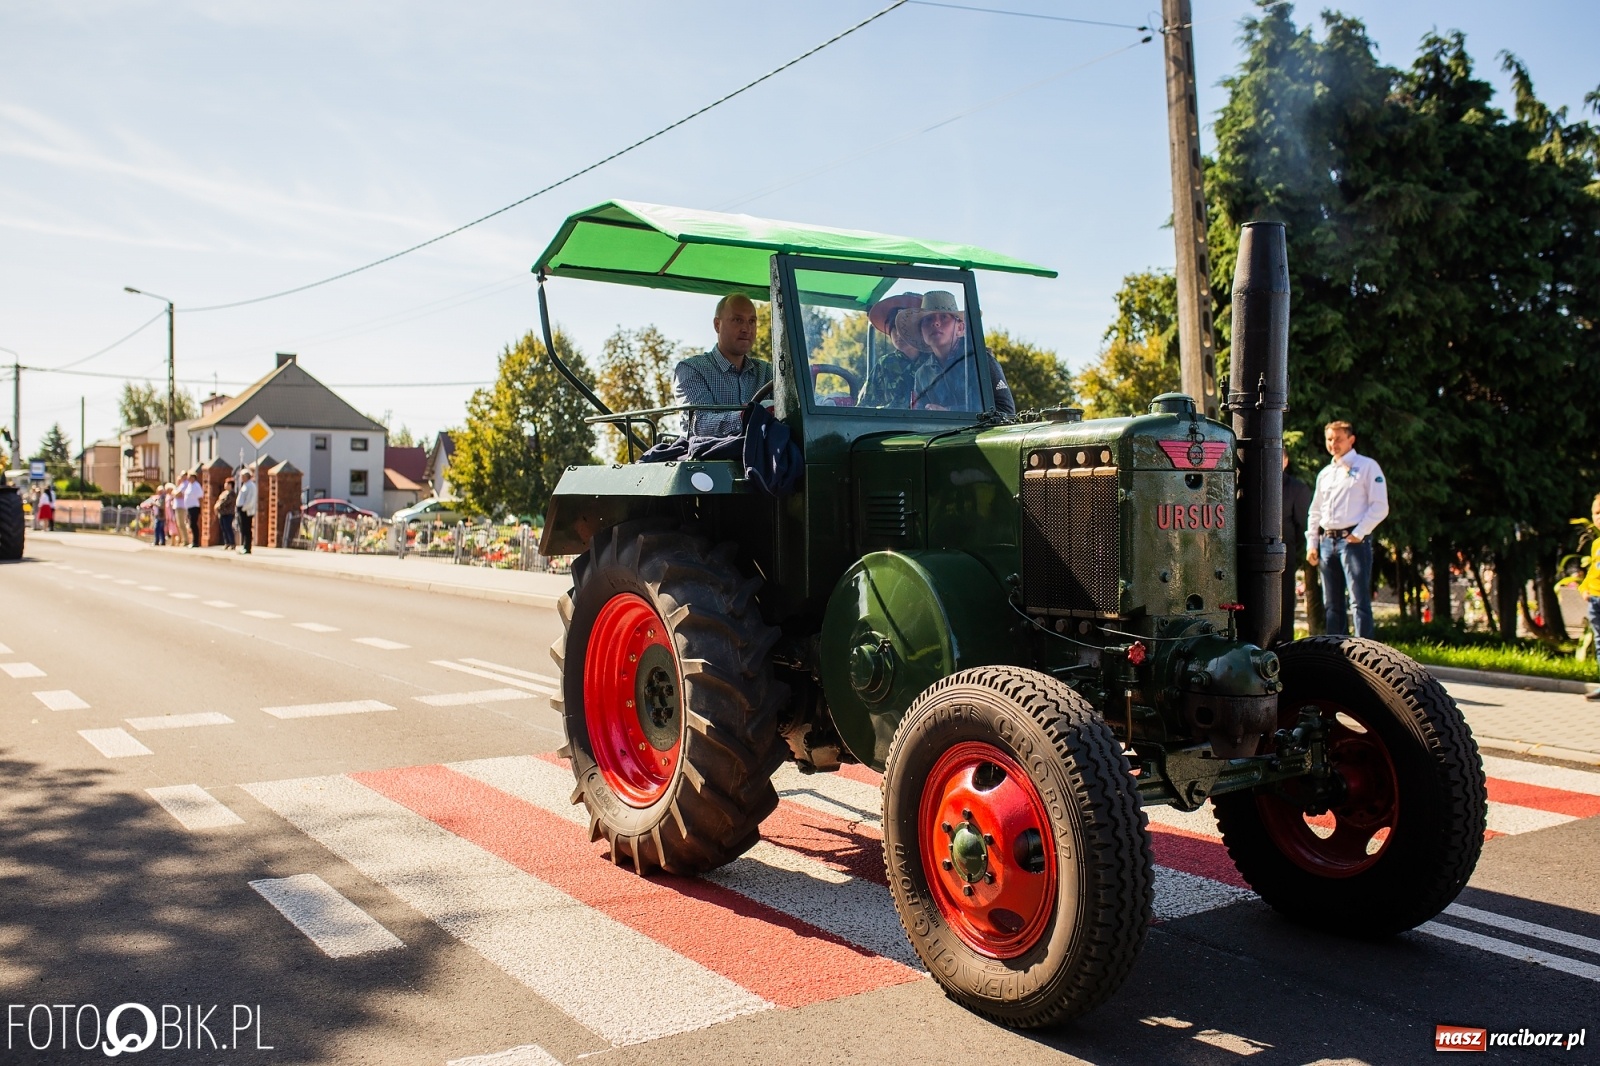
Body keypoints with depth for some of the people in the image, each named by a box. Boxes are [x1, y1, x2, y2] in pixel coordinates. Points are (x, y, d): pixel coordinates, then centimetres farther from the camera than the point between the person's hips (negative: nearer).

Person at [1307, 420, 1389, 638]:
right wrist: (1311, 544, 13)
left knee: (1359, 600, -10)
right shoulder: (1324, 473, 19)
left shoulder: (1367, 467, 0)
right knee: (1332, 604, 8)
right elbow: (1314, 512, 22)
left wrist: (1358, 533, -13)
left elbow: (1380, 506, -7)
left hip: (1353, 540, -6)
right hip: (1327, 541, 6)